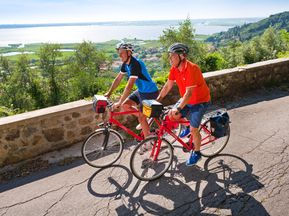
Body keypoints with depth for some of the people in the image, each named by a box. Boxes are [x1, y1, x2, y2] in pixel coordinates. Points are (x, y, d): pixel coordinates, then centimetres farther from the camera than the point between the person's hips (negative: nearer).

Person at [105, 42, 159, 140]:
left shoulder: (135, 64, -27)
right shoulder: (125, 64, 1)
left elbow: (129, 86, -32)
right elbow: (118, 79, 10)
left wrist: (119, 102, -31)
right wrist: (109, 93, 6)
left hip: (150, 92, -9)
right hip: (141, 90, 9)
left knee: (141, 118, -4)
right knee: (125, 105, 3)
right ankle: (145, 119, 21)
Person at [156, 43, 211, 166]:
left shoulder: (191, 68, -30)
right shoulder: (174, 68, -8)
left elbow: (189, 93, -34)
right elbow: (168, 86, 0)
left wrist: (179, 108, -41)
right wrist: (157, 100, -2)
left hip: (200, 101, -7)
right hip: (186, 99, 7)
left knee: (193, 130, -8)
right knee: (171, 115, -8)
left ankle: (196, 153, 19)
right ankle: (189, 124, 22)